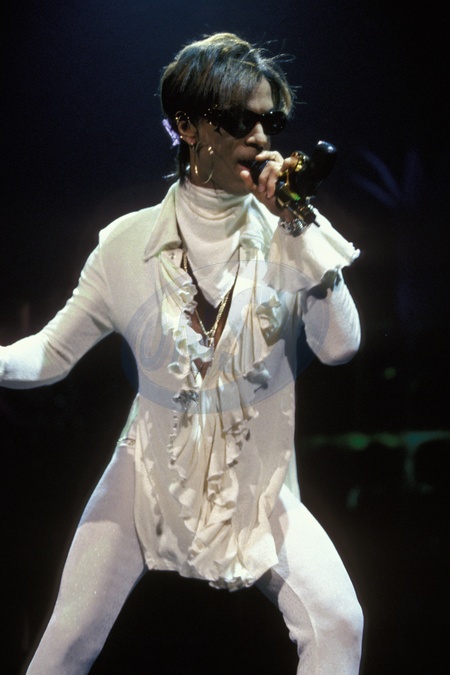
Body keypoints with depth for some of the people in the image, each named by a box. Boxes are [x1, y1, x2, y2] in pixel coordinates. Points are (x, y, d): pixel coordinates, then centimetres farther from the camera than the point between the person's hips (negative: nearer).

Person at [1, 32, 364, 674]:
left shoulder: (288, 238, -4)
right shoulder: (130, 242, -6)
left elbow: (340, 345, -15)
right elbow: (54, 351, -2)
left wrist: (297, 227, -20)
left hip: (257, 481, 1)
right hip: (152, 474, 0)